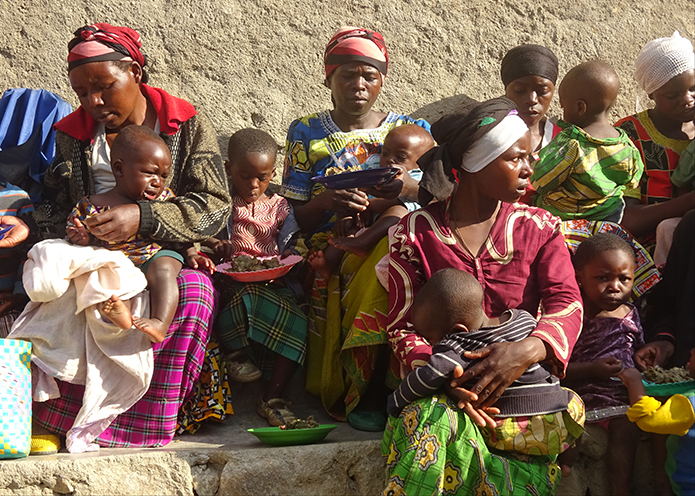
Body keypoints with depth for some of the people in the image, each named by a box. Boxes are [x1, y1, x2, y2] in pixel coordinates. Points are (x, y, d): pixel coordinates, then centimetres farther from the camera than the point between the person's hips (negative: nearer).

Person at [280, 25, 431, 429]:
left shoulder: (412, 129, 15)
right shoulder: (307, 133, 13)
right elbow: (293, 218, 8)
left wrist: (410, 190, -16)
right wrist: (326, 202, -15)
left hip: (398, 242, 1)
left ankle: (368, 392, -28)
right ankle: (368, 392, -27)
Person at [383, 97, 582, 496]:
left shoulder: (540, 228, 11)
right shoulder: (416, 231, 5)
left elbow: (567, 303, -2)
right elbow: (402, 325, 2)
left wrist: (528, 350, -24)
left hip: (522, 378, 0)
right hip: (445, 384, 0)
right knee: (430, 420, -34)